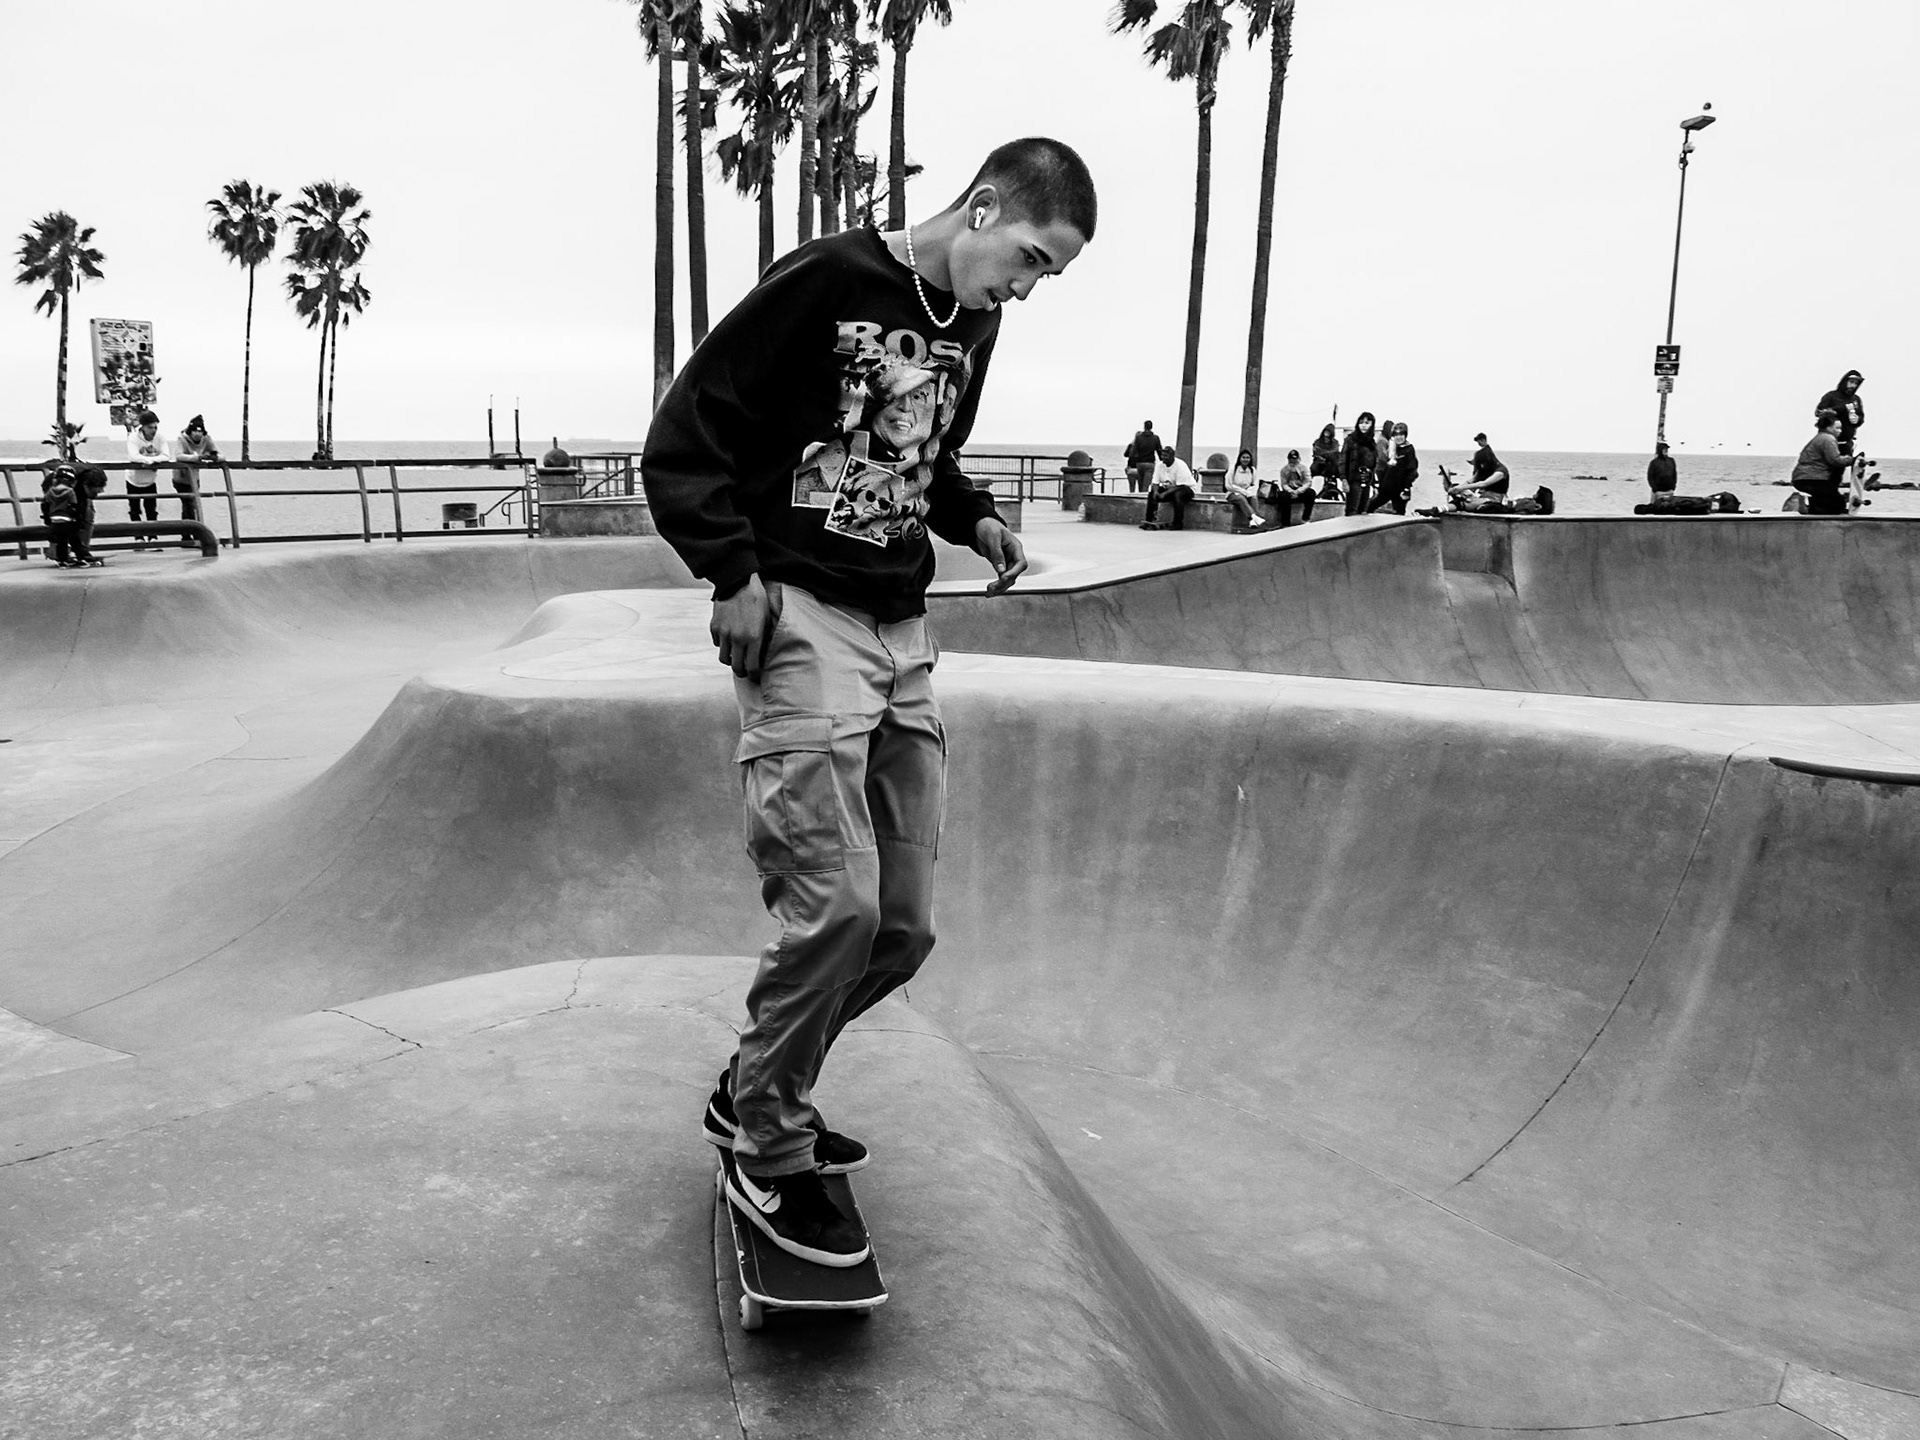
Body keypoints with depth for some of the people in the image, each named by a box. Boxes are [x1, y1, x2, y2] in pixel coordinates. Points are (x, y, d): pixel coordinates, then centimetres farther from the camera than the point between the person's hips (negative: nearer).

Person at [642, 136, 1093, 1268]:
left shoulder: (974, 326, 14)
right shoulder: (825, 280, -9)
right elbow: (686, 439, -8)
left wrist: (974, 517, 8)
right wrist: (734, 576, -15)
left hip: (903, 634, 8)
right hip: (802, 620, -8)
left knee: (905, 928, 6)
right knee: (837, 905, -15)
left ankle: (756, 1089, 28)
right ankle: (767, 1154, 8)